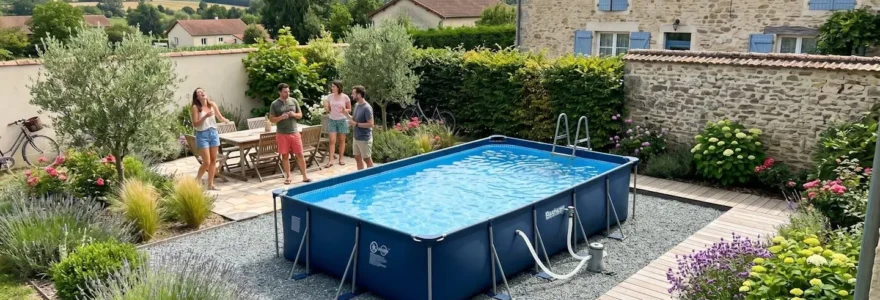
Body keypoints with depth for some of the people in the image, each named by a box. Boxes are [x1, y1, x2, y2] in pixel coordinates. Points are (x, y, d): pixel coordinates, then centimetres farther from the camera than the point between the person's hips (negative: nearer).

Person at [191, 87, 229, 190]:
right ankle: (196, 180, 16)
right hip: (202, 135, -4)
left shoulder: (212, 104, 3)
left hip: (213, 133, 5)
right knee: (207, 162, -6)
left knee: (213, 160, 6)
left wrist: (225, 120, -13)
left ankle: (210, 184, 16)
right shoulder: (196, 107, -8)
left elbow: (220, 117, 9)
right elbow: (195, 124, -12)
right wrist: (205, 116, -23)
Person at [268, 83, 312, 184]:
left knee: (300, 155, 2)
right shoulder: (274, 104, -3)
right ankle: (288, 177, 17)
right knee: (285, 156, 6)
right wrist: (281, 117, -20)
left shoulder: (294, 101, 4)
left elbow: (300, 115, 9)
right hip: (282, 134, -2)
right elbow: (271, 119, -3)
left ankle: (305, 176, 10)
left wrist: (294, 114, -12)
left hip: (294, 133, 2)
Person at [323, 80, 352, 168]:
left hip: (342, 120, -2)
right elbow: (328, 109, 8)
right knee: (332, 141, -4)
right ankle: (331, 160, -7)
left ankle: (341, 159, 15)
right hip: (332, 120, 2)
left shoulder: (345, 97, -7)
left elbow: (350, 110, 1)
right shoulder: (329, 96, 1)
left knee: (342, 140, 6)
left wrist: (345, 110, -20)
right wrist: (326, 108, -14)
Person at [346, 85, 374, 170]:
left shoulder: (367, 108, -21)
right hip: (356, 137, 9)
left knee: (367, 159, 2)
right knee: (358, 158, 15)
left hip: (364, 139, -9)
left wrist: (356, 124, -21)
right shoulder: (357, 105, 6)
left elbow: (370, 124, -23)